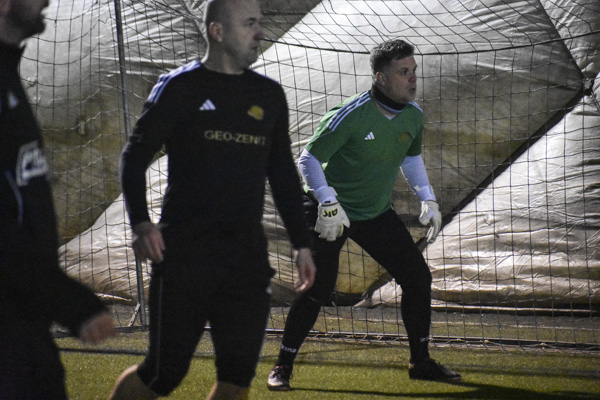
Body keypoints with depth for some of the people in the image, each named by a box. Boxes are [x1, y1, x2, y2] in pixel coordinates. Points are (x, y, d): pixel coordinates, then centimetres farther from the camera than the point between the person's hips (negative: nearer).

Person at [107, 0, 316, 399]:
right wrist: (141, 222, -14)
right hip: (183, 256, -5)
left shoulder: (269, 95, 12)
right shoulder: (180, 87, -2)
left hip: (247, 257, 5)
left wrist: (302, 242, 15)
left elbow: (283, 173, 20)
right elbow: (135, 156, 0)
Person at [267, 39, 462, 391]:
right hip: (331, 212, -6)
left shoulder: (413, 115, -3)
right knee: (318, 290, -12)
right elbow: (309, 160, -19)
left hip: (377, 213, 6)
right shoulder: (351, 115, -24)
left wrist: (428, 199, 10)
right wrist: (328, 203, -28)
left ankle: (421, 362, 17)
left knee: (418, 277, 2)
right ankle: (283, 367, 2)